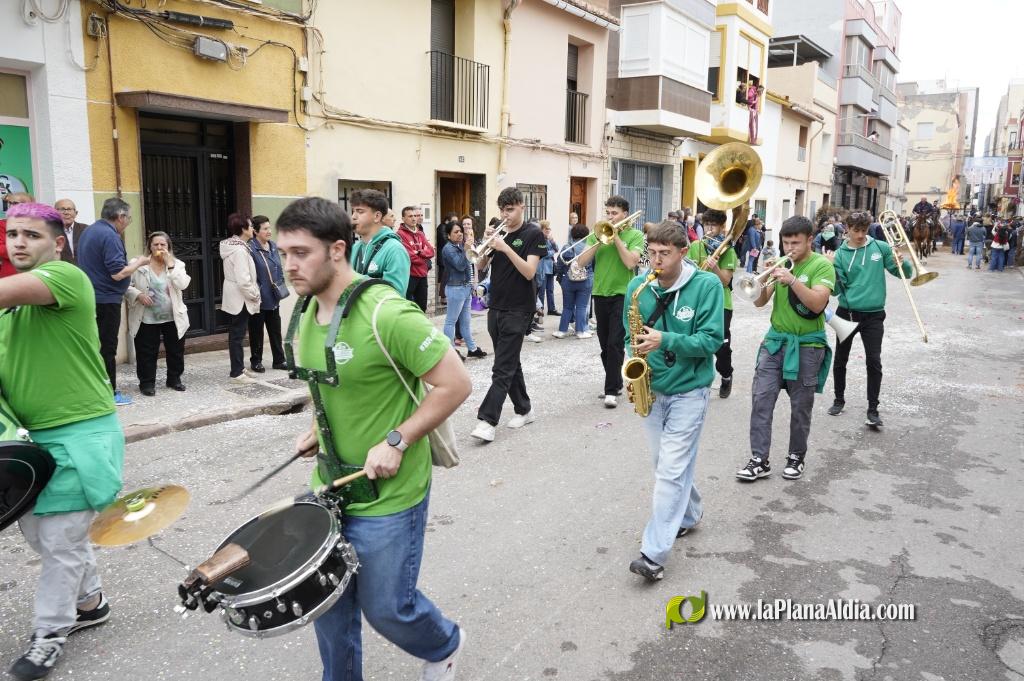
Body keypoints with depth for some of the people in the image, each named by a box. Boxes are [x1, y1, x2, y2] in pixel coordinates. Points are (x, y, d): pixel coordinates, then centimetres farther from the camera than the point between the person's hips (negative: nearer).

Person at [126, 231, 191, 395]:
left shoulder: (177, 264, 1)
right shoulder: (139, 264, -3)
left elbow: (182, 285, -16)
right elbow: (127, 286, -2)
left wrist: (170, 264, -17)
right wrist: (138, 295, -20)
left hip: (173, 318, 2)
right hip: (147, 319, -2)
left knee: (176, 351, 12)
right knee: (147, 353, 3)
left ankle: (174, 379, 29)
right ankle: (147, 382, 17)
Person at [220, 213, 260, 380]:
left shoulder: (232, 247, 10)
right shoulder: (240, 250, -20)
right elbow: (243, 280, -25)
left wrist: (253, 293, 15)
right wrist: (255, 295, -12)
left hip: (234, 298, 10)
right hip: (240, 299, -10)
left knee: (235, 334, 15)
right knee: (237, 336, -4)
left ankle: (238, 368, 25)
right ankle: (237, 372, 2)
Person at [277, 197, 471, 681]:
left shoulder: (385, 314, -25)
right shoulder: (309, 313, 2)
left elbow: (455, 384, -22)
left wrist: (396, 441, -23)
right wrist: (317, 429, 5)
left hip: (388, 496, -7)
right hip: (330, 486, 7)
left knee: (386, 608, 11)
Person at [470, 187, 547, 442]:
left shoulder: (533, 234, -6)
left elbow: (529, 272, -16)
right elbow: (481, 267, 7)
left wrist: (506, 248, -25)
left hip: (518, 310, -6)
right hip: (495, 307, 7)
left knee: (502, 368, -9)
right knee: (510, 363, 13)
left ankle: (487, 420, -11)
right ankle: (524, 409, 25)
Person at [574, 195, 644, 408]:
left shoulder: (635, 235, 0)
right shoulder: (598, 233, 9)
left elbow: (630, 262, -16)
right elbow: (582, 262, -1)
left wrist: (616, 237, -12)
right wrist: (599, 241, -11)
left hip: (622, 295, -5)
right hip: (600, 294, 5)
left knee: (615, 344, -9)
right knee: (605, 345, 11)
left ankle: (612, 390, -3)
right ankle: (615, 384, 25)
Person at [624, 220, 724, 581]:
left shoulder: (707, 285, -13)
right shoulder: (638, 286, -2)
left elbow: (712, 340, -16)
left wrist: (665, 340, -28)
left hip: (688, 390, -5)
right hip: (651, 388, 5)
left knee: (671, 471, -8)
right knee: (671, 463, 17)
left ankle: (654, 554, -4)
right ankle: (688, 515, 42)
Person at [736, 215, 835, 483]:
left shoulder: (822, 265, -6)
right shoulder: (780, 264, 8)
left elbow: (818, 303, -20)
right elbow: (760, 302, 2)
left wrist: (792, 280, -30)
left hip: (807, 346, -4)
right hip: (775, 340, 4)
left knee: (801, 406, 6)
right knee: (761, 399, -4)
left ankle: (796, 457, 24)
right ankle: (759, 460, 0)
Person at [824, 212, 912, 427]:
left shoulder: (880, 248, 0)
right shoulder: (840, 254, -1)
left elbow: (906, 274, 4)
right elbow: (836, 289, -6)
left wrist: (902, 263, -17)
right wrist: (830, 268, -21)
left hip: (873, 315, -1)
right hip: (846, 313, 1)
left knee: (874, 362, -5)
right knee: (840, 360, 11)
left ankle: (873, 410, 3)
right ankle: (839, 399, 30)